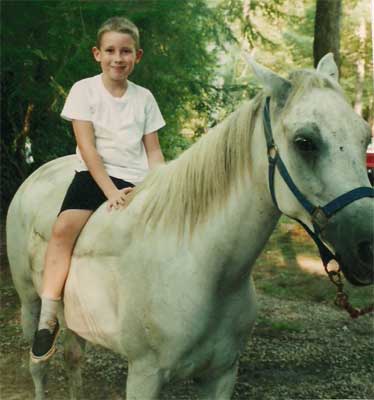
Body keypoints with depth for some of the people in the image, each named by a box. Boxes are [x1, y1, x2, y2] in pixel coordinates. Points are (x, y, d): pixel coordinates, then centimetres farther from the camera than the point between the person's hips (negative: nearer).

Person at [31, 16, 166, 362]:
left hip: (137, 180, 3)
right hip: (95, 174, -3)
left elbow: (154, 152, 13)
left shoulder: (144, 98, 11)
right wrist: (111, 191, -17)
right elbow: (87, 148, -7)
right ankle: (48, 320, -22)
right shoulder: (84, 90, 2)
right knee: (64, 227, -27)